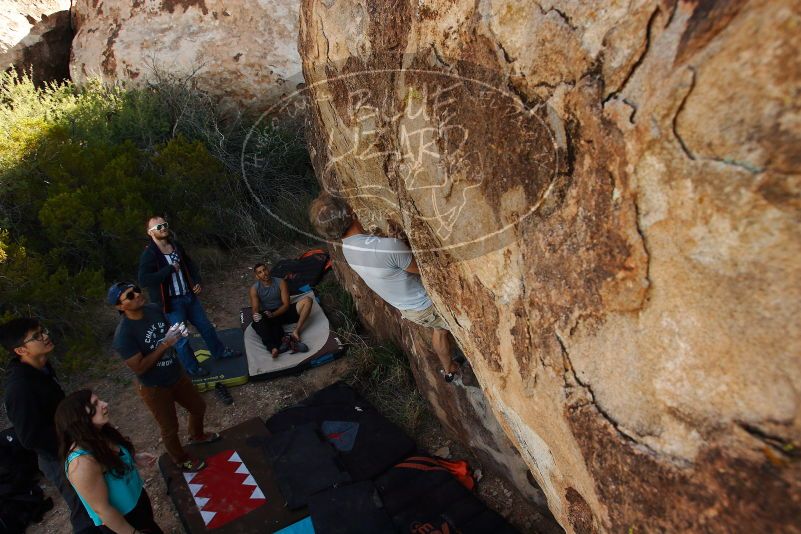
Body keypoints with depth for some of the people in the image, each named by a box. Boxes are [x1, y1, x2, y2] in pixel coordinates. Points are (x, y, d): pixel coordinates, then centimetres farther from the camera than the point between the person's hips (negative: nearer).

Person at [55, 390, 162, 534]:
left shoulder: (101, 435, -11)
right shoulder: (83, 462, -35)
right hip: (121, 521, -7)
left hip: (138, 499, 7)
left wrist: (134, 458, -7)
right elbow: (102, 509, -27)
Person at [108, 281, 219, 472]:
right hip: (155, 388, -6)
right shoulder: (123, 334, -30)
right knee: (170, 428, 17)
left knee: (198, 407, 26)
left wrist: (176, 334, -16)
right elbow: (139, 368, -27)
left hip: (176, 375, 7)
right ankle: (182, 460, 45)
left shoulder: (154, 309, -10)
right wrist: (165, 344, -31)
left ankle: (197, 436, 57)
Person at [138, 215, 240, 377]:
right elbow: (143, 280, -31)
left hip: (189, 296, 7)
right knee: (181, 339, 6)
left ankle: (219, 351, 42)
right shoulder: (148, 254, -19)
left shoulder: (176, 245, 2)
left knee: (205, 326, 21)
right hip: (171, 303, -6)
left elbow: (190, 264, 16)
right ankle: (192, 368, 27)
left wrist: (197, 282, 1)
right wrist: (170, 268, -26)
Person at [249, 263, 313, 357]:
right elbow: (255, 310, -10)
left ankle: (296, 332, -35)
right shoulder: (254, 289, -4)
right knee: (257, 322, -38)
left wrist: (273, 314, -24)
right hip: (267, 316, -1)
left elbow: (286, 304, -8)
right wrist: (256, 315, -35)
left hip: (283, 312, 2)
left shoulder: (280, 282, -3)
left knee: (307, 300, -21)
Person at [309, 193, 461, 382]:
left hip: (406, 308, 8)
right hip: (427, 305, -8)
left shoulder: (347, 248, -12)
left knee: (439, 329, 33)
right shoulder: (388, 246, -39)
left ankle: (448, 369, 50)